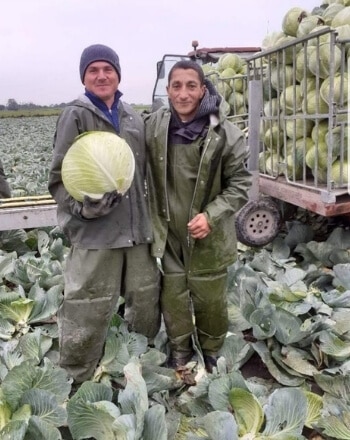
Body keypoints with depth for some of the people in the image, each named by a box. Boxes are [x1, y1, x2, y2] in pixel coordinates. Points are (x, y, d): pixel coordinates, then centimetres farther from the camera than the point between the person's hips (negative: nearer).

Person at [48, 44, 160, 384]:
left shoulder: (132, 117, 13)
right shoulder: (76, 116, -3)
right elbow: (58, 178, -4)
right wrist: (83, 206, -20)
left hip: (136, 228, 6)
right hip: (94, 231, -5)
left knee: (146, 304, 15)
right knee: (88, 314, -1)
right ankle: (75, 382, 20)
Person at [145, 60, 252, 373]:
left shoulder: (225, 133, -16)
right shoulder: (153, 126, -5)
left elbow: (240, 184, -8)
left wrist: (211, 216, -19)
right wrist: (152, 218, 3)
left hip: (208, 236, -2)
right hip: (168, 233, 3)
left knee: (211, 300, 13)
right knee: (173, 298, 15)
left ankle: (212, 354, 39)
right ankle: (180, 353, 39)